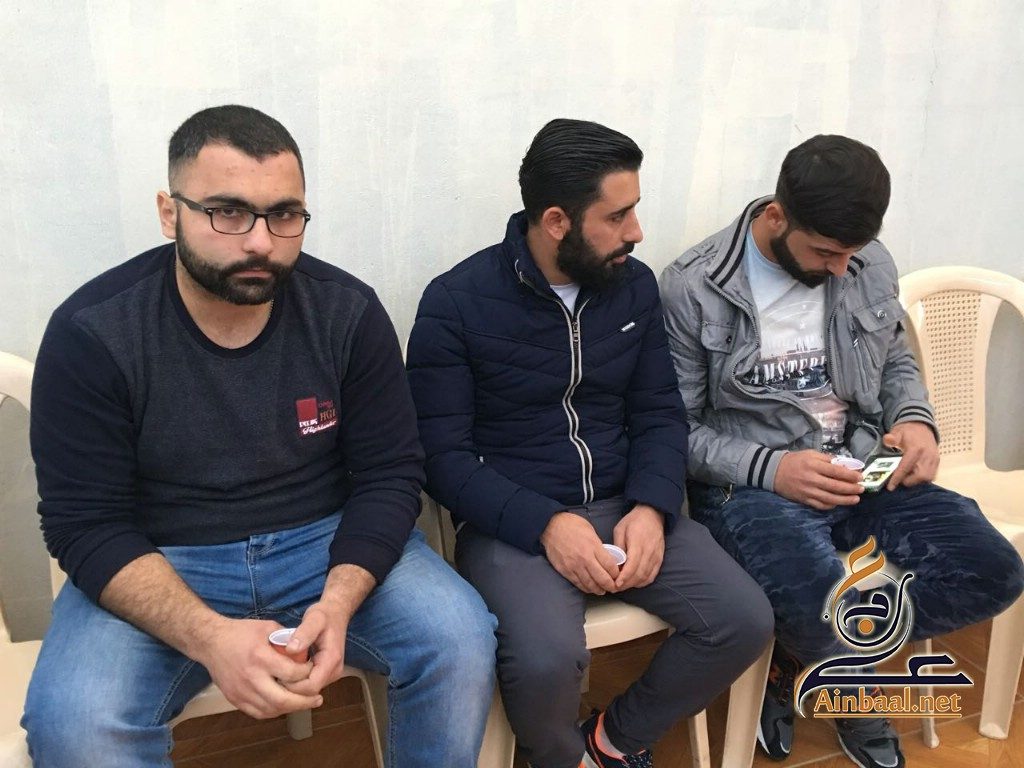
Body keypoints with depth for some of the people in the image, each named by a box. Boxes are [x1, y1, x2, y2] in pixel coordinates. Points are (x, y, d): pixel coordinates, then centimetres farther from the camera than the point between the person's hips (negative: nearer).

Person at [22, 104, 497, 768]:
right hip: (158, 563, -1)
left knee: (462, 643, -20)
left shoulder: (348, 311, -8)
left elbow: (389, 476, -6)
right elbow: (86, 524, -12)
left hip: (329, 542, 2)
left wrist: (337, 603, -24)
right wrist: (208, 636, -29)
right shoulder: (92, 334, -12)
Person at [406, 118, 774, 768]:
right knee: (547, 659, -31)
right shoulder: (456, 302, -9)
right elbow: (443, 455, -11)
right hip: (512, 521, -4)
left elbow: (661, 414, 6)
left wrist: (651, 509, -12)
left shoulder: (635, 285, 5)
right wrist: (545, 523, -22)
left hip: (625, 506, 5)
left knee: (745, 621, -12)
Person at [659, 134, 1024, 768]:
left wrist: (916, 420, -4)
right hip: (749, 486, -5)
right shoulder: (694, 289, -14)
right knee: (828, 610, -31)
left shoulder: (871, 264, 2)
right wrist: (771, 468, -23)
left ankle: (799, 657, 6)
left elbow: (897, 363, 18)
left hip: (861, 469, 6)